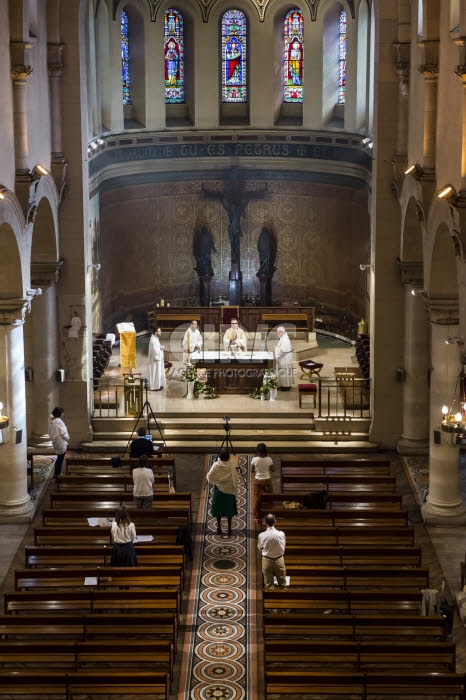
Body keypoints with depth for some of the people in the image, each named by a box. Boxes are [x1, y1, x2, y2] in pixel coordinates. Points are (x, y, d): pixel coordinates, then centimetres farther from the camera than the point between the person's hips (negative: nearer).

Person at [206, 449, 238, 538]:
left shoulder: (216, 465, -14)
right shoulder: (231, 465, -14)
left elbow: (209, 476, -13)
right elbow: (235, 478, -12)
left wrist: (212, 483, 7)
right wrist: (235, 489, 0)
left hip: (218, 489, 0)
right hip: (229, 490, 0)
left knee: (219, 509, 12)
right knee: (229, 509, 13)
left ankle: (219, 528, 16)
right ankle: (229, 528, 17)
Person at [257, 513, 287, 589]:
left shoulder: (262, 535, -19)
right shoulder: (281, 534, -19)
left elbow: (259, 548, -3)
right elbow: (284, 546, -4)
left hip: (267, 561, 0)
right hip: (279, 560, 0)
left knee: (269, 584, 13)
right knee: (282, 584, 16)